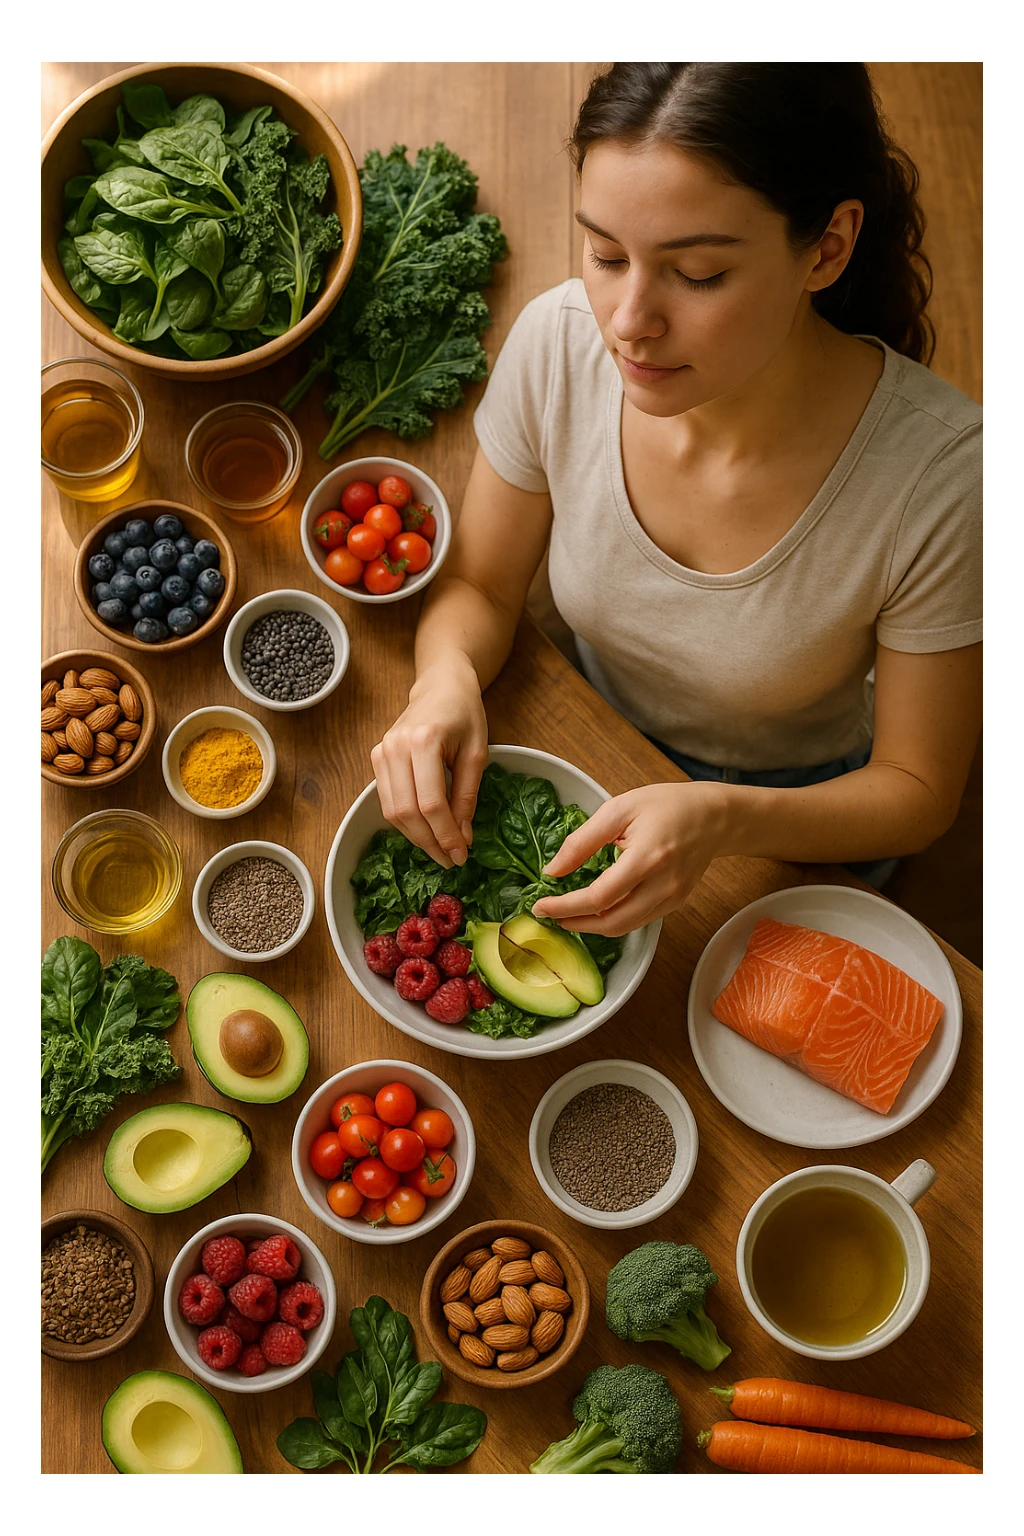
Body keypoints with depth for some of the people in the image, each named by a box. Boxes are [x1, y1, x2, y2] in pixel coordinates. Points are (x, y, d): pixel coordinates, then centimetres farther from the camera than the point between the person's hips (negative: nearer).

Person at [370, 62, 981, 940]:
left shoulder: (942, 476, -34)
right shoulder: (558, 343, -25)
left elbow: (917, 793, -20)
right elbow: (480, 587, -7)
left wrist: (722, 821, -40)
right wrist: (448, 678, -31)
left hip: (795, 813, -2)